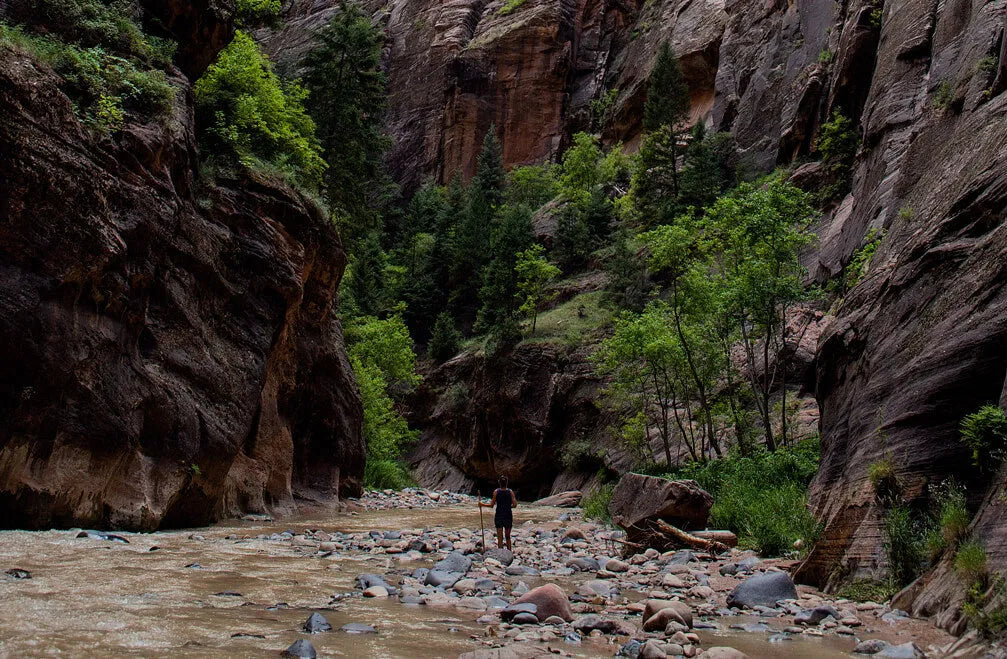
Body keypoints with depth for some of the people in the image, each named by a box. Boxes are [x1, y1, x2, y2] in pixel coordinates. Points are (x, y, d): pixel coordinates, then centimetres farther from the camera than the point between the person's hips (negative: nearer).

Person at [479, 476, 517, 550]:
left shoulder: (496, 492, -7)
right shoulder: (510, 492, -6)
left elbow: (491, 505, -4)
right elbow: (515, 505, -10)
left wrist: (482, 504, 10)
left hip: (499, 516, -1)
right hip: (508, 516, 1)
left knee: (500, 538, 2)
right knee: (508, 537, 15)